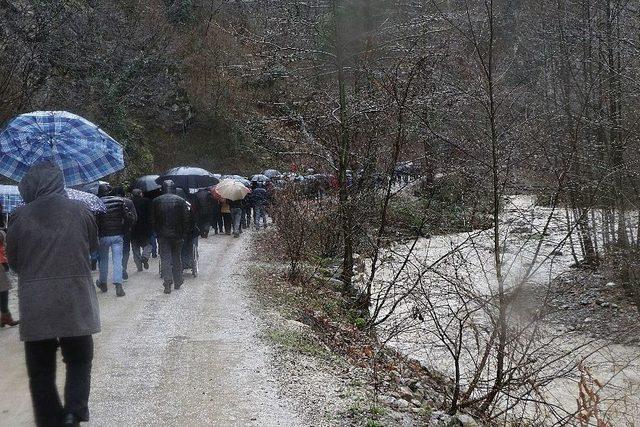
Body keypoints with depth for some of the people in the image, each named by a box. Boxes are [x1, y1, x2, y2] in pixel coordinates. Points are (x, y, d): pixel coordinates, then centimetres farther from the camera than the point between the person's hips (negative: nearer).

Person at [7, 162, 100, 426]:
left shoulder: (21, 216, -4)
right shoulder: (80, 211, -2)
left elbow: (13, 260, 5)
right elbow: (93, 247, 11)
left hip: (35, 305, 0)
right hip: (75, 303, 0)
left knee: (41, 370, 10)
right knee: (79, 360, 16)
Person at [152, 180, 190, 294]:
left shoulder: (157, 201, -3)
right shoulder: (181, 200, -4)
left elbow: (153, 219, 0)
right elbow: (186, 219, -3)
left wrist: (157, 231, 11)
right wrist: (183, 232, 7)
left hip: (162, 235, -1)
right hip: (177, 234, 1)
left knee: (165, 258, 0)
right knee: (177, 258, 12)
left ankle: (167, 281, -14)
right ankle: (177, 282, 18)